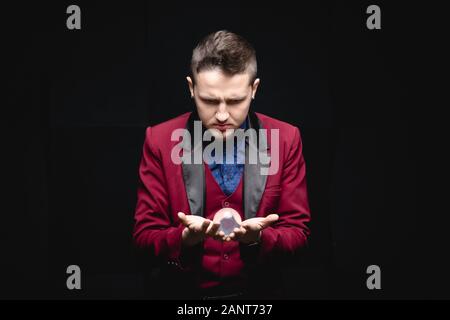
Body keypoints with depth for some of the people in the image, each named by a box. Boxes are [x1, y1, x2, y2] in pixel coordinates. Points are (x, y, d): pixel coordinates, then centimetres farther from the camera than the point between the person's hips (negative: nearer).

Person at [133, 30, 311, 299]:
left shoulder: (285, 139, -4)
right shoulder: (161, 141, -5)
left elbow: (297, 231, -1)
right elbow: (146, 234, -3)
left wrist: (257, 239, -21)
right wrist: (187, 238, -23)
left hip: (259, 293, 1)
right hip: (184, 293, 0)